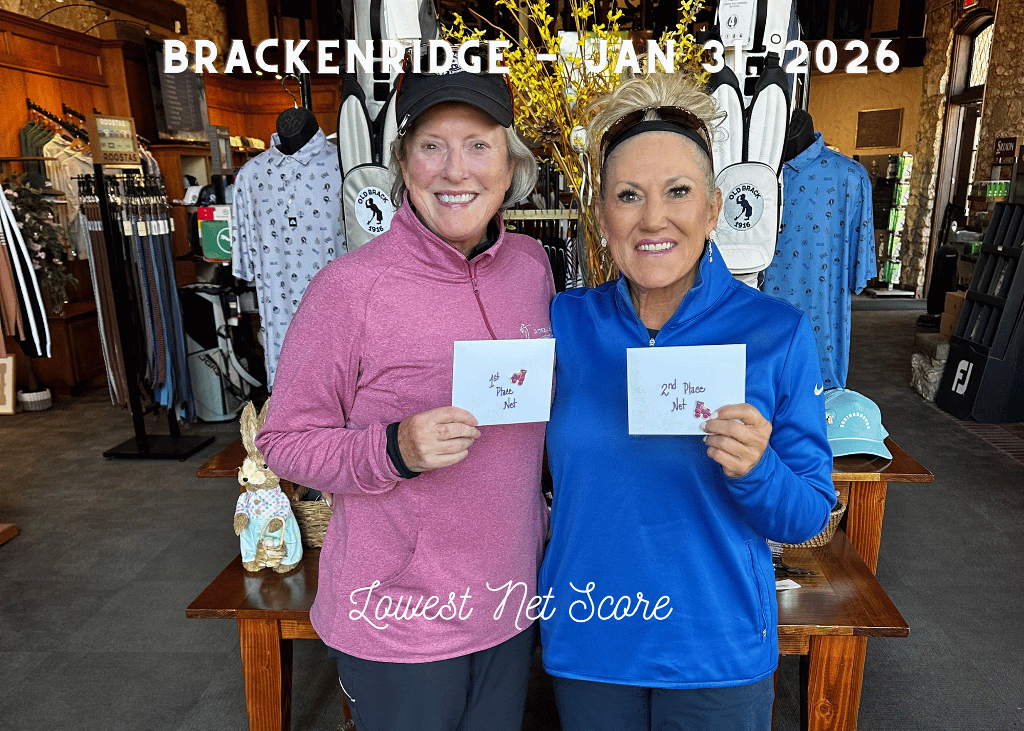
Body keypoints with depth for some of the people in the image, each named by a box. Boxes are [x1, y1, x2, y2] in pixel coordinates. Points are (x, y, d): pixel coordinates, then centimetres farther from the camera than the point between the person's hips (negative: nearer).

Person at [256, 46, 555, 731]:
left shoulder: (531, 264, -2)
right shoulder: (350, 287, -19)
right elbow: (285, 440, -11)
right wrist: (395, 449, -27)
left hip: (511, 600, 5)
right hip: (399, 618, -5)